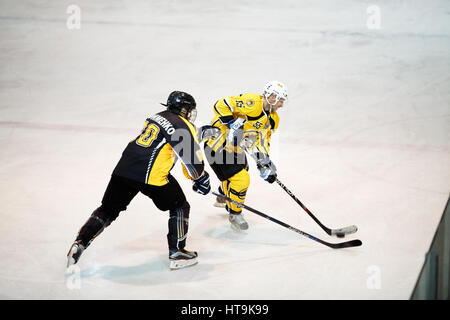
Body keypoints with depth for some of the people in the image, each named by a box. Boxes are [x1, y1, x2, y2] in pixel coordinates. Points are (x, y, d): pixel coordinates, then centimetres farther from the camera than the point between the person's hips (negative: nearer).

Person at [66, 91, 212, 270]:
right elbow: (194, 161, -4)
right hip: (152, 175, -6)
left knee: (108, 210, 18)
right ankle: (177, 254, 11)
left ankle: (79, 244, 7)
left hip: (124, 168, 6)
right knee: (180, 207, 14)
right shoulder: (185, 127, 0)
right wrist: (202, 179, 18)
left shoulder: (157, 117, 24)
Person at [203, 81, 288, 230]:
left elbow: (261, 142, 8)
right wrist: (233, 125, -34)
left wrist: (265, 163, -5)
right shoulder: (253, 103, -26)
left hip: (236, 148, 10)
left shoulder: (272, 119, 3)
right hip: (219, 144, -10)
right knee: (241, 180, -12)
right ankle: (234, 215, 11)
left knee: (242, 171, 30)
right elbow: (222, 105, -29)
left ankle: (222, 199, 59)